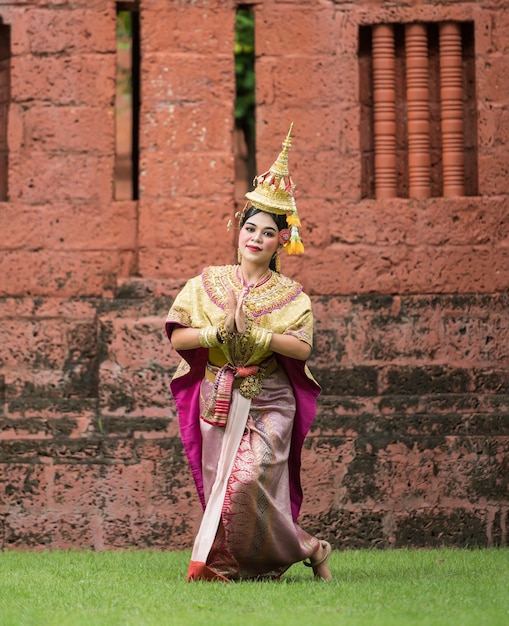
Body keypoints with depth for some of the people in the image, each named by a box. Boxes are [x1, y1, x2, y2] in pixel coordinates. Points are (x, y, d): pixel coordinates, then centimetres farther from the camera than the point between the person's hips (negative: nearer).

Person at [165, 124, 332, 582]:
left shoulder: (290, 295, 3)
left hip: (268, 403, -3)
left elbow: (303, 346, -11)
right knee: (222, 487, 0)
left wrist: (254, 335, -20)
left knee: (249, 480, -20)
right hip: (218, 402, 3)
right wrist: (216, 334, -14)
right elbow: (177, 337, 2)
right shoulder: (208, 283, 8)